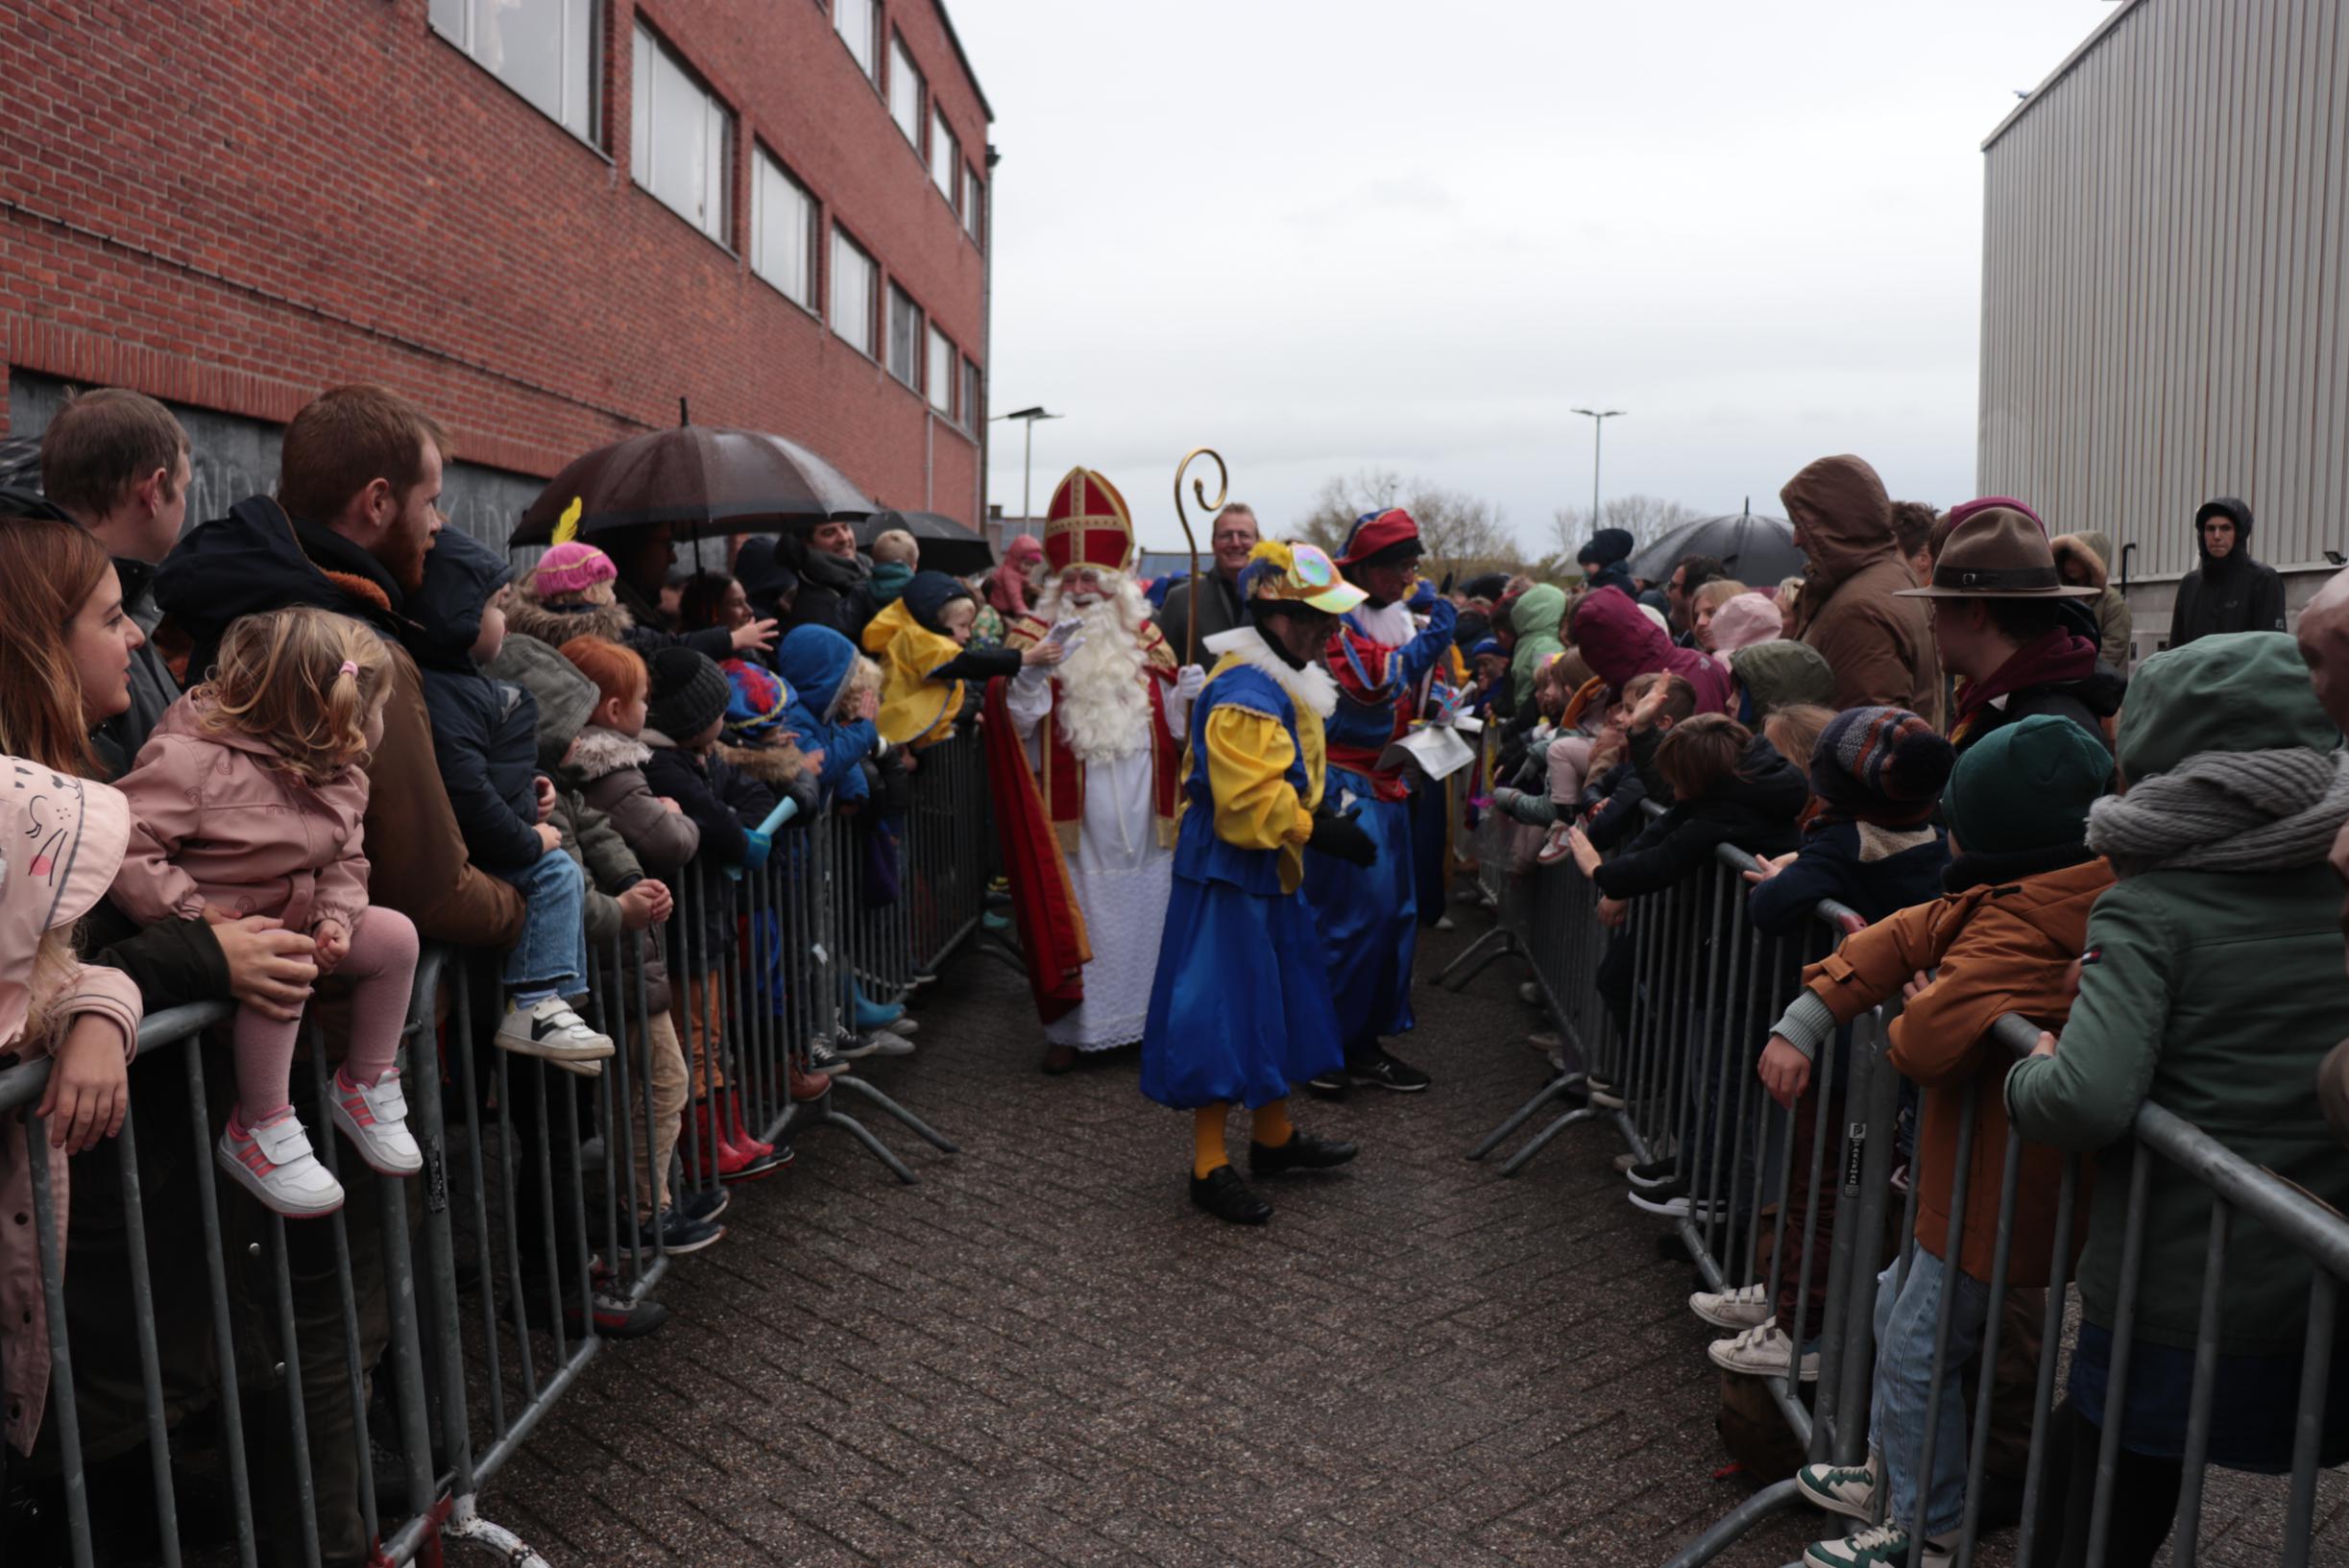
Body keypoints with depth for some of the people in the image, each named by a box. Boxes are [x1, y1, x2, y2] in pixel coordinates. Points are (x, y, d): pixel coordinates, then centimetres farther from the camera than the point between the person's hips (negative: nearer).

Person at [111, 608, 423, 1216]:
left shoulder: (338, 775, 2)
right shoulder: (193, 758, -25)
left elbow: (346, 858, 8)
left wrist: (335, 918, -11)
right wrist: (192, 911, -28)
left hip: (293, 917, 8)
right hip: (217, 925, -8)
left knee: (395, 934, -3)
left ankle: (366, 1084, 14)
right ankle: (258, 1130, -17)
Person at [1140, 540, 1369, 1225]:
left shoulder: (1281, 677, 10)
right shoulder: (1245, 693, -24)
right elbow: (1251, 803, -28)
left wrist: (1318, 815, 11)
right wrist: (1318, 831, -24)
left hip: (1267, 869, 11)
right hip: (1227, 872, -11)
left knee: (1277, 998, 19)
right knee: (1222, 1008, -3)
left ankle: (1274, 1136, 35)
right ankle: (1208, 1167, 9)